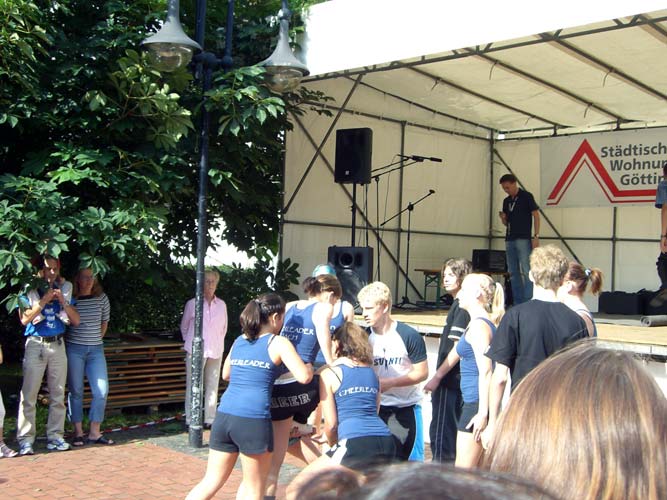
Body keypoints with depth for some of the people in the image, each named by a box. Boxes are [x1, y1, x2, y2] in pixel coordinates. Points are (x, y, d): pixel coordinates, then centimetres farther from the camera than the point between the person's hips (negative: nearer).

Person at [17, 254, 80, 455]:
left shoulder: (64, 289, 10)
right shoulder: (30, 290, 1)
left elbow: (76, 320, 5)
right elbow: (24, 319, -10)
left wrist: (62, 301, -8)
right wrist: (44, 300, -15)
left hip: (58, 345, 4)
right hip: (36, 344, -3)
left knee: (58, 394, 5)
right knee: (29, 394, -5)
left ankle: (55, 436, 11)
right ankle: (25, 439, -2)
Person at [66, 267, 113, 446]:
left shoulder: (101, 298, 5)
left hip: (96, 349, 3)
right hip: (74, 349, -3)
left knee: (102, 390, -3)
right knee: (76, 391, 3)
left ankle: (94, 433, 6)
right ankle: (78, 432, 13)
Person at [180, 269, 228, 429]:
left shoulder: (221, 305, 5)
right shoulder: (192, 304, -3)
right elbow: (184, 326, 9)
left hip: (215, 351, 3)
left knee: (212, 386, 6)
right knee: (194, 385, -1)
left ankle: (210, 418, 14)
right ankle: (191, 420, 5)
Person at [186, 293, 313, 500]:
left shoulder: (239, 341, 18)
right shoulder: (278, 342, 1)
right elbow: (303, 377, -8)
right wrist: (309, 367, 14)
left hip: (224, 416, 6)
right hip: (254, 420, -6)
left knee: (211, 482, 16)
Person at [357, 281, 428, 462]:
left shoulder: (409, 335, -13)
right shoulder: (365, 337, -3)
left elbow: (422, 373, -11)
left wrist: (389, 383, -19)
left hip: (407, 406, -3)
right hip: (377, 407, 3)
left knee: (412, 459, 4)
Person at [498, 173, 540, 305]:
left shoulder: (526, 196, -3)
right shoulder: (506, 201, 16)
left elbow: (536, 215, -5)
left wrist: (536, 236, -12)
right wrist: (503, 218, -2)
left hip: (523, 239, -7)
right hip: (510, 240, 7)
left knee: (526, 271, -10)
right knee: (513, 273, 8)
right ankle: (517, 303, 13)